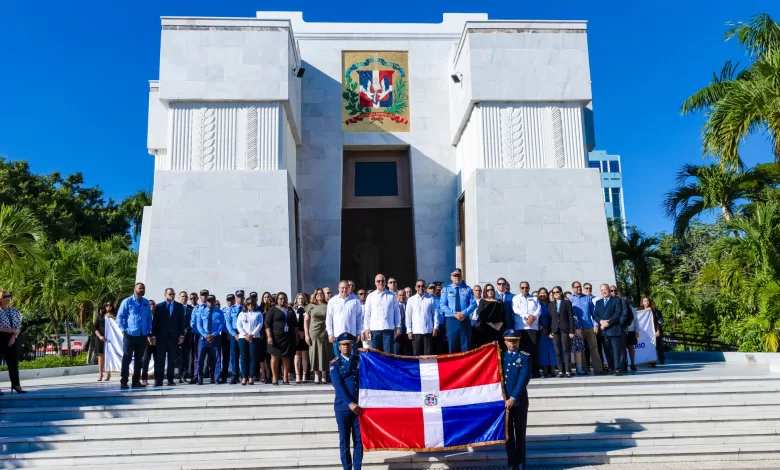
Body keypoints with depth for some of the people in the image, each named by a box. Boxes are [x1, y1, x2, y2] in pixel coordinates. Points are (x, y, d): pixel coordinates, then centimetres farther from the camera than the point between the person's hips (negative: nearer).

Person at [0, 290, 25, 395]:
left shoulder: (15, 311, 10)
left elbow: (19, 326, 4)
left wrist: (14, 336, -9)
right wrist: (12, 330, -14)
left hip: (12, 338, 4)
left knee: (14, 362, 4)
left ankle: (16, 385, 6)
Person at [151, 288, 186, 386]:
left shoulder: (179, 306, 8)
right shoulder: (159, 306, 5)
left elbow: (182, 322, 6)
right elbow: (154, 322, 2)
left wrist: (181, 335, -1)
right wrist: (153, 336, -4)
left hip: (174, 337, 1)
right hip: (161, 337, -1)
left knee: (172, 360, 3)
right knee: (160, 359, -1)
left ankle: (170, 380, 7)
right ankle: (158, 380, 4)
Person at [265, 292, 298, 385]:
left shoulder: (290, 310, 16)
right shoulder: (273, 310, 3)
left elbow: (295, 324, 20)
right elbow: (267, 324, -3)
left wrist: (296, 336, 13)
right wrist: (269, 336, -12)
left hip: (289, 338, 4)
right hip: (276, 337, -3)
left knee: (286, 358, 3)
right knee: (275, 357, -3)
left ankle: (285, 378, 7)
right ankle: (274, 378, 3)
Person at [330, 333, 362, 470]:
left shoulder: (359, 360, 9)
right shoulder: (335, 364, 1)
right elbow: (338, 386, -9)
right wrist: (350, 404, -17)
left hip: (359, 406, 2)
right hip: (343, 407, -2)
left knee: (359, 440, 4)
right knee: (344, 441, 5)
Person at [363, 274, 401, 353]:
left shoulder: (392, 295, 7)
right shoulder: (370, 296, 9)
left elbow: (397, 311, 8)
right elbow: (367, 313, 8)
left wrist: (398, 326, 4)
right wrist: (366, 328, 2)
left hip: (389, 328, -1)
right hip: (375, 329, 1)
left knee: (388, 352, -2)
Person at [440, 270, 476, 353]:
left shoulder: (467, 289, 7)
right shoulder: (446, 289, 5)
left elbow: (473, 304, 1)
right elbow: (442, 305, -2)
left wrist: (464, 313, -15)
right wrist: (454, 314, -14)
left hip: (465, 320, 1)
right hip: (451, 320, 0)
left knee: (465, 347, 3)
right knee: (452, 347, 4)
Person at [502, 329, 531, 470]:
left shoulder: (525, 357, -4)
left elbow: (523, 380, -13)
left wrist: (513, 398, -18)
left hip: (519, 401, -3)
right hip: (504, 401, 3)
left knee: (520, 433, 6)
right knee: (508, 433, 7)